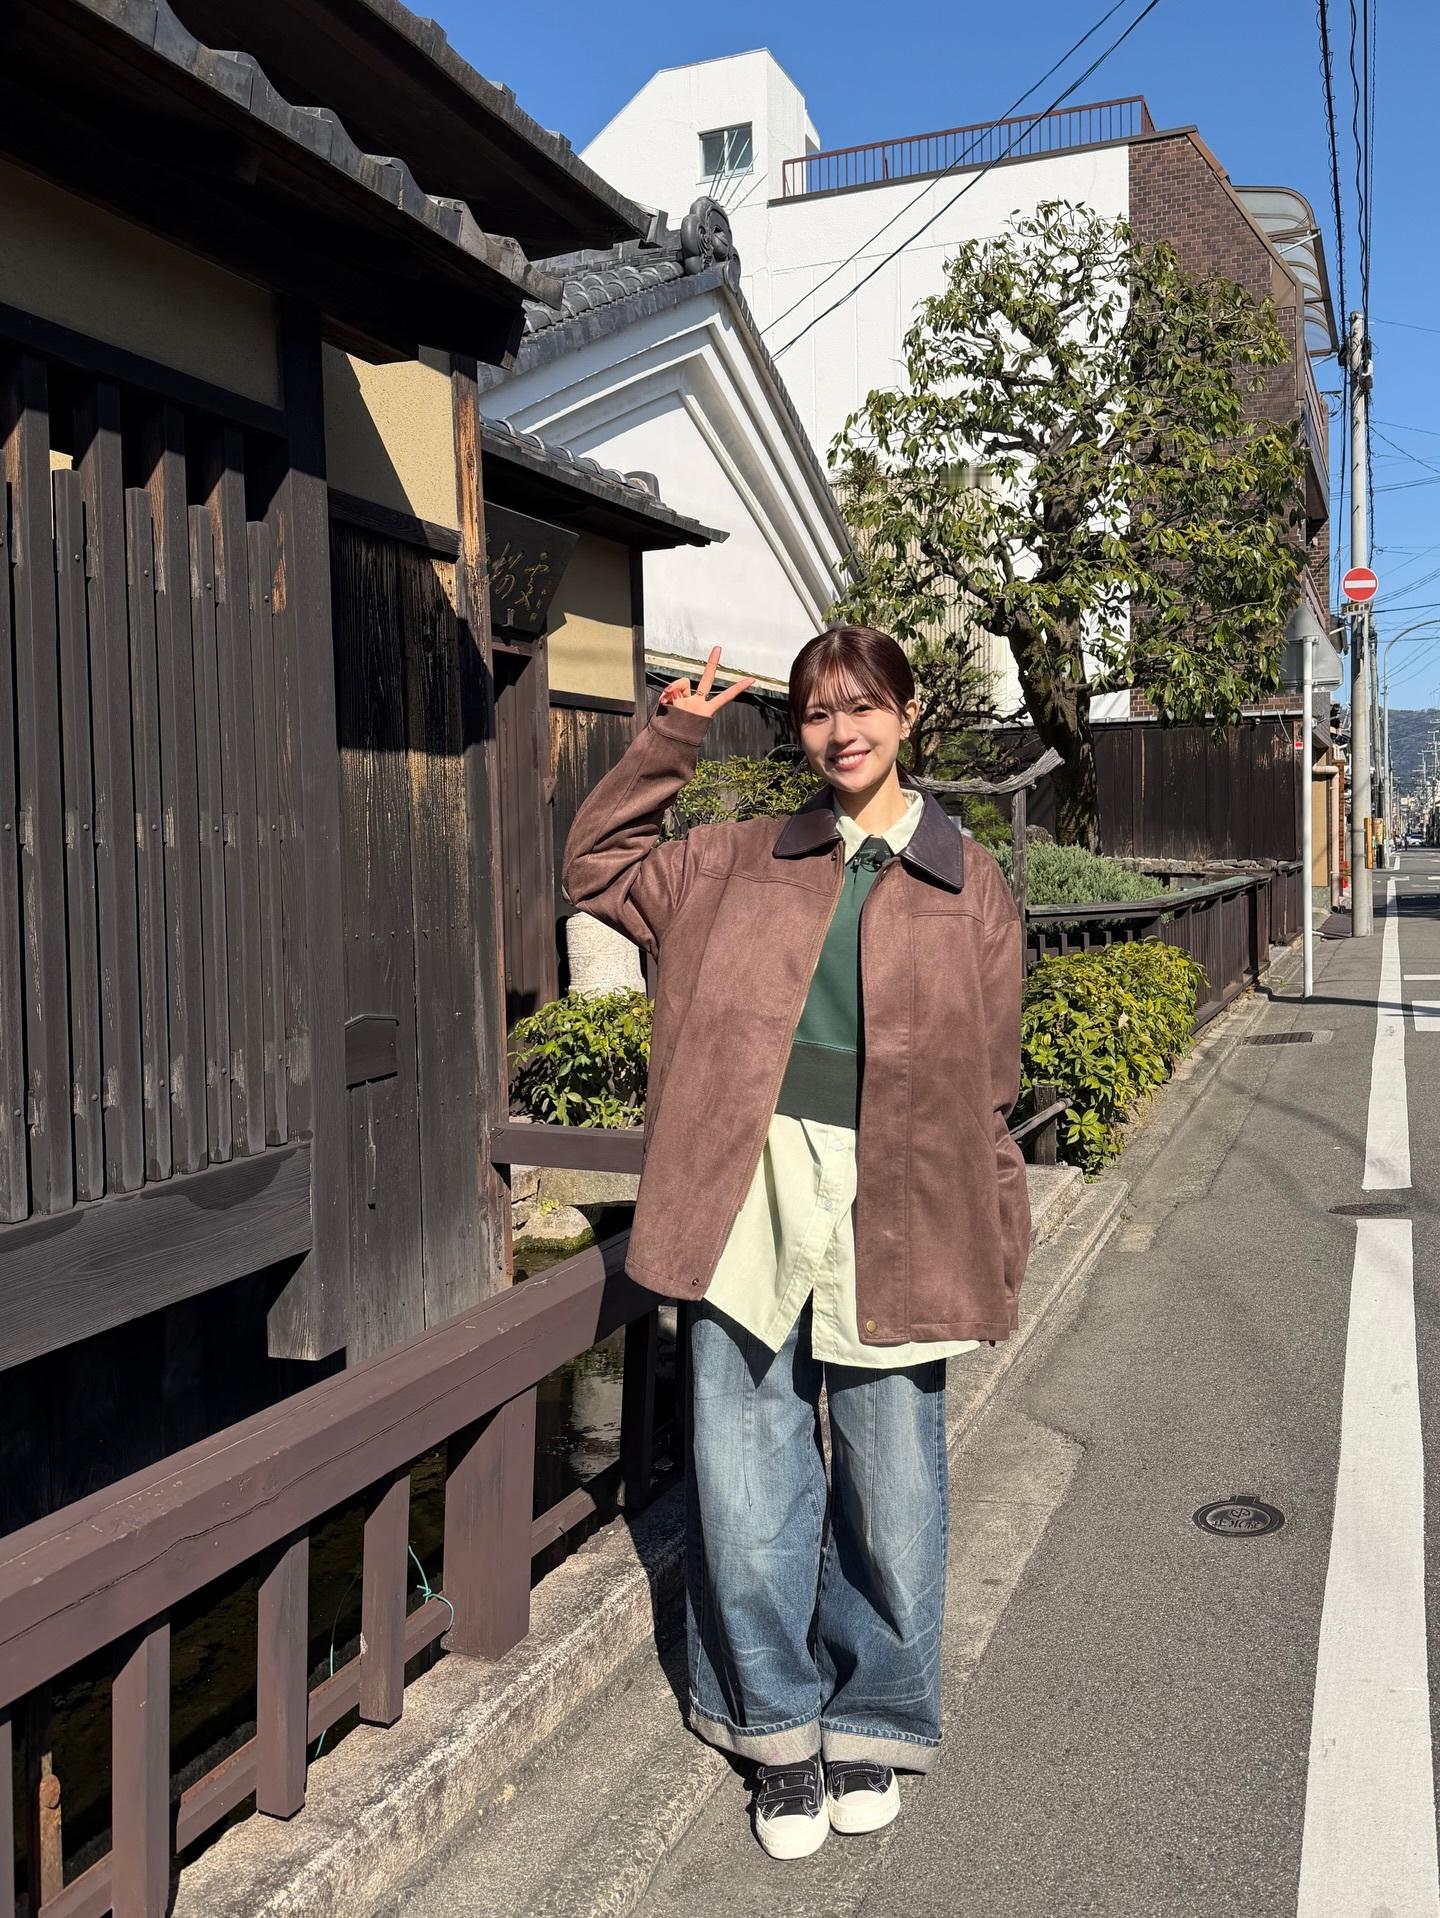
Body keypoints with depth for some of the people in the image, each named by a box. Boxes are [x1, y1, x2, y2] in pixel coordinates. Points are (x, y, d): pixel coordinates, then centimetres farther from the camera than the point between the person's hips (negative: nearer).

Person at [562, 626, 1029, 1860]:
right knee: (746, 1481, 7)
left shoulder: (969, 886, 5)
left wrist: (1000, 1246, 4)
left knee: (889, 1486, 11)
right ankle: (781, 1731, 29)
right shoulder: (745, 861, 10)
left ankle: (870, 1726, 34)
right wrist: (667, 741, 9)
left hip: (892, 1217, -1)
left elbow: (987, 1086, 5)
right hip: (750, 1201, 2)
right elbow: (599, 868, 17)